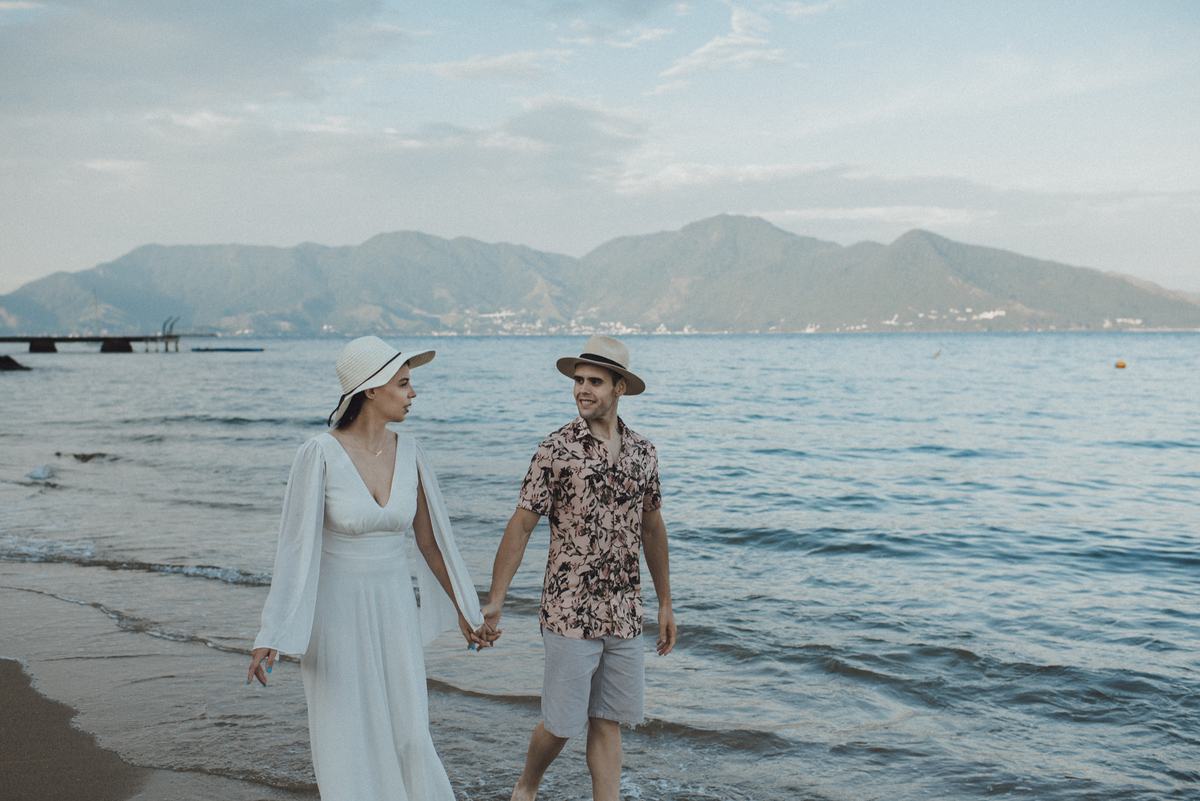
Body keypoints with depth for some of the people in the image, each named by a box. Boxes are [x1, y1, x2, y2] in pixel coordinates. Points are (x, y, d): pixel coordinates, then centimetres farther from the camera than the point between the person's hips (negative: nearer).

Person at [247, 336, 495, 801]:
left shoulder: (409, 454, -4)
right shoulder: (320, 454, -17)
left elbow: (430, 539, 5)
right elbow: (296, 545, -15)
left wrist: (464, 614, 11)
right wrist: (272, 636, -18)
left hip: (393, 609, 3)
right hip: (335, 610, -3)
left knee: (407, 735, 5)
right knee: (344, 741, 5)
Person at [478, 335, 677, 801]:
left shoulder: (642, 453, 6)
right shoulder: (556, 450, -7)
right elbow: (521, 525, -7)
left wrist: (665, 603, 17)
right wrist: (494, 602, -11)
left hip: (624, 615, 4)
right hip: (569, 613, -4)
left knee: (607, 723, 9)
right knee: (563, 723, 5)